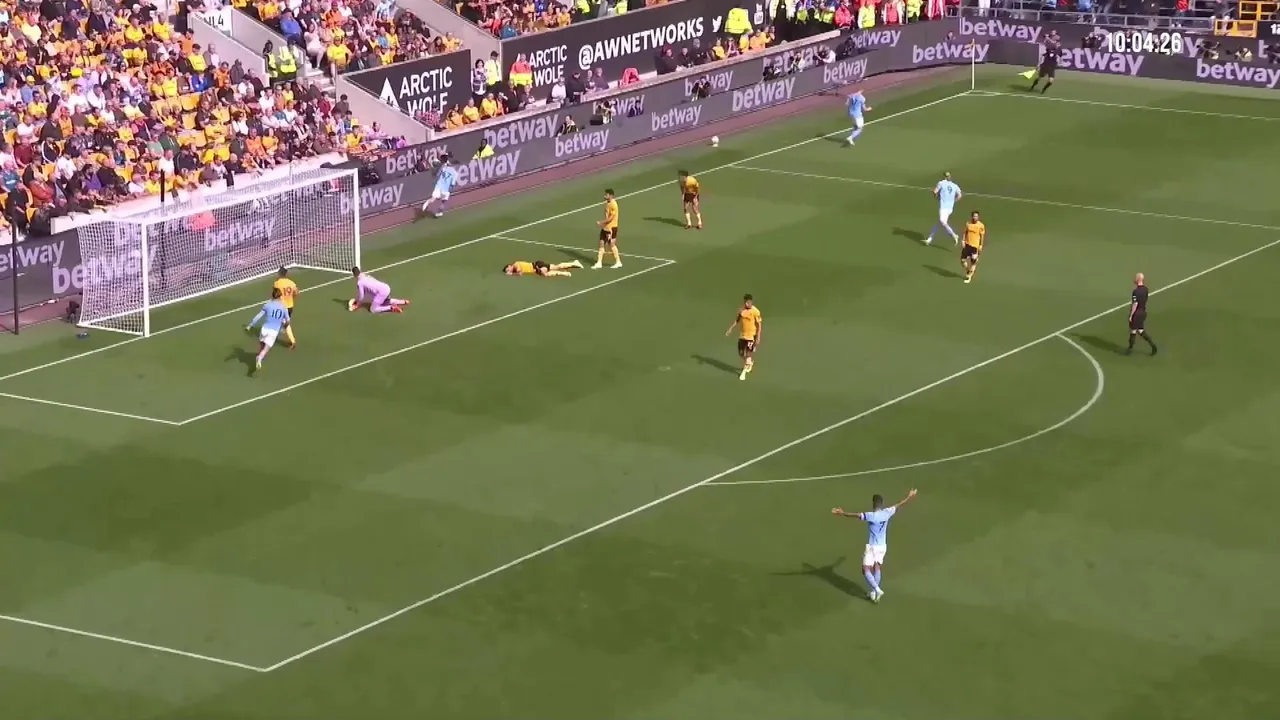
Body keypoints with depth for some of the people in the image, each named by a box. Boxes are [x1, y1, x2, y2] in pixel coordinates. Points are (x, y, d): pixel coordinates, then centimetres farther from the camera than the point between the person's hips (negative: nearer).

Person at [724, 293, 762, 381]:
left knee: (748, 354, -6)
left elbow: (759, 324, -13)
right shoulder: (741, 309, -2)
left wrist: (758, 337, -15)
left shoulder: (755, 311, -17)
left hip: (751, 335, -6)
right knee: (741, 353, 13)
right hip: (742, 334, 6)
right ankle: (751, 362, 41)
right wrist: (730, 329, 2)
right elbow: (737, 320, 11)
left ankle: (744, 372, 1)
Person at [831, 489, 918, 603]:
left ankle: (877, 590, -14)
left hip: (872, 547, -7)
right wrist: (909, 497, 28)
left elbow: (856, 515, -30)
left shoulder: (872, 516, -22)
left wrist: (842, 513, -29)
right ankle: (874, 593, 22)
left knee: (866, 571, -1)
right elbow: (898, 505, 12)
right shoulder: (886, 513, -5)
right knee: (876, 569, 18)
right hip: (882, 546, 7)